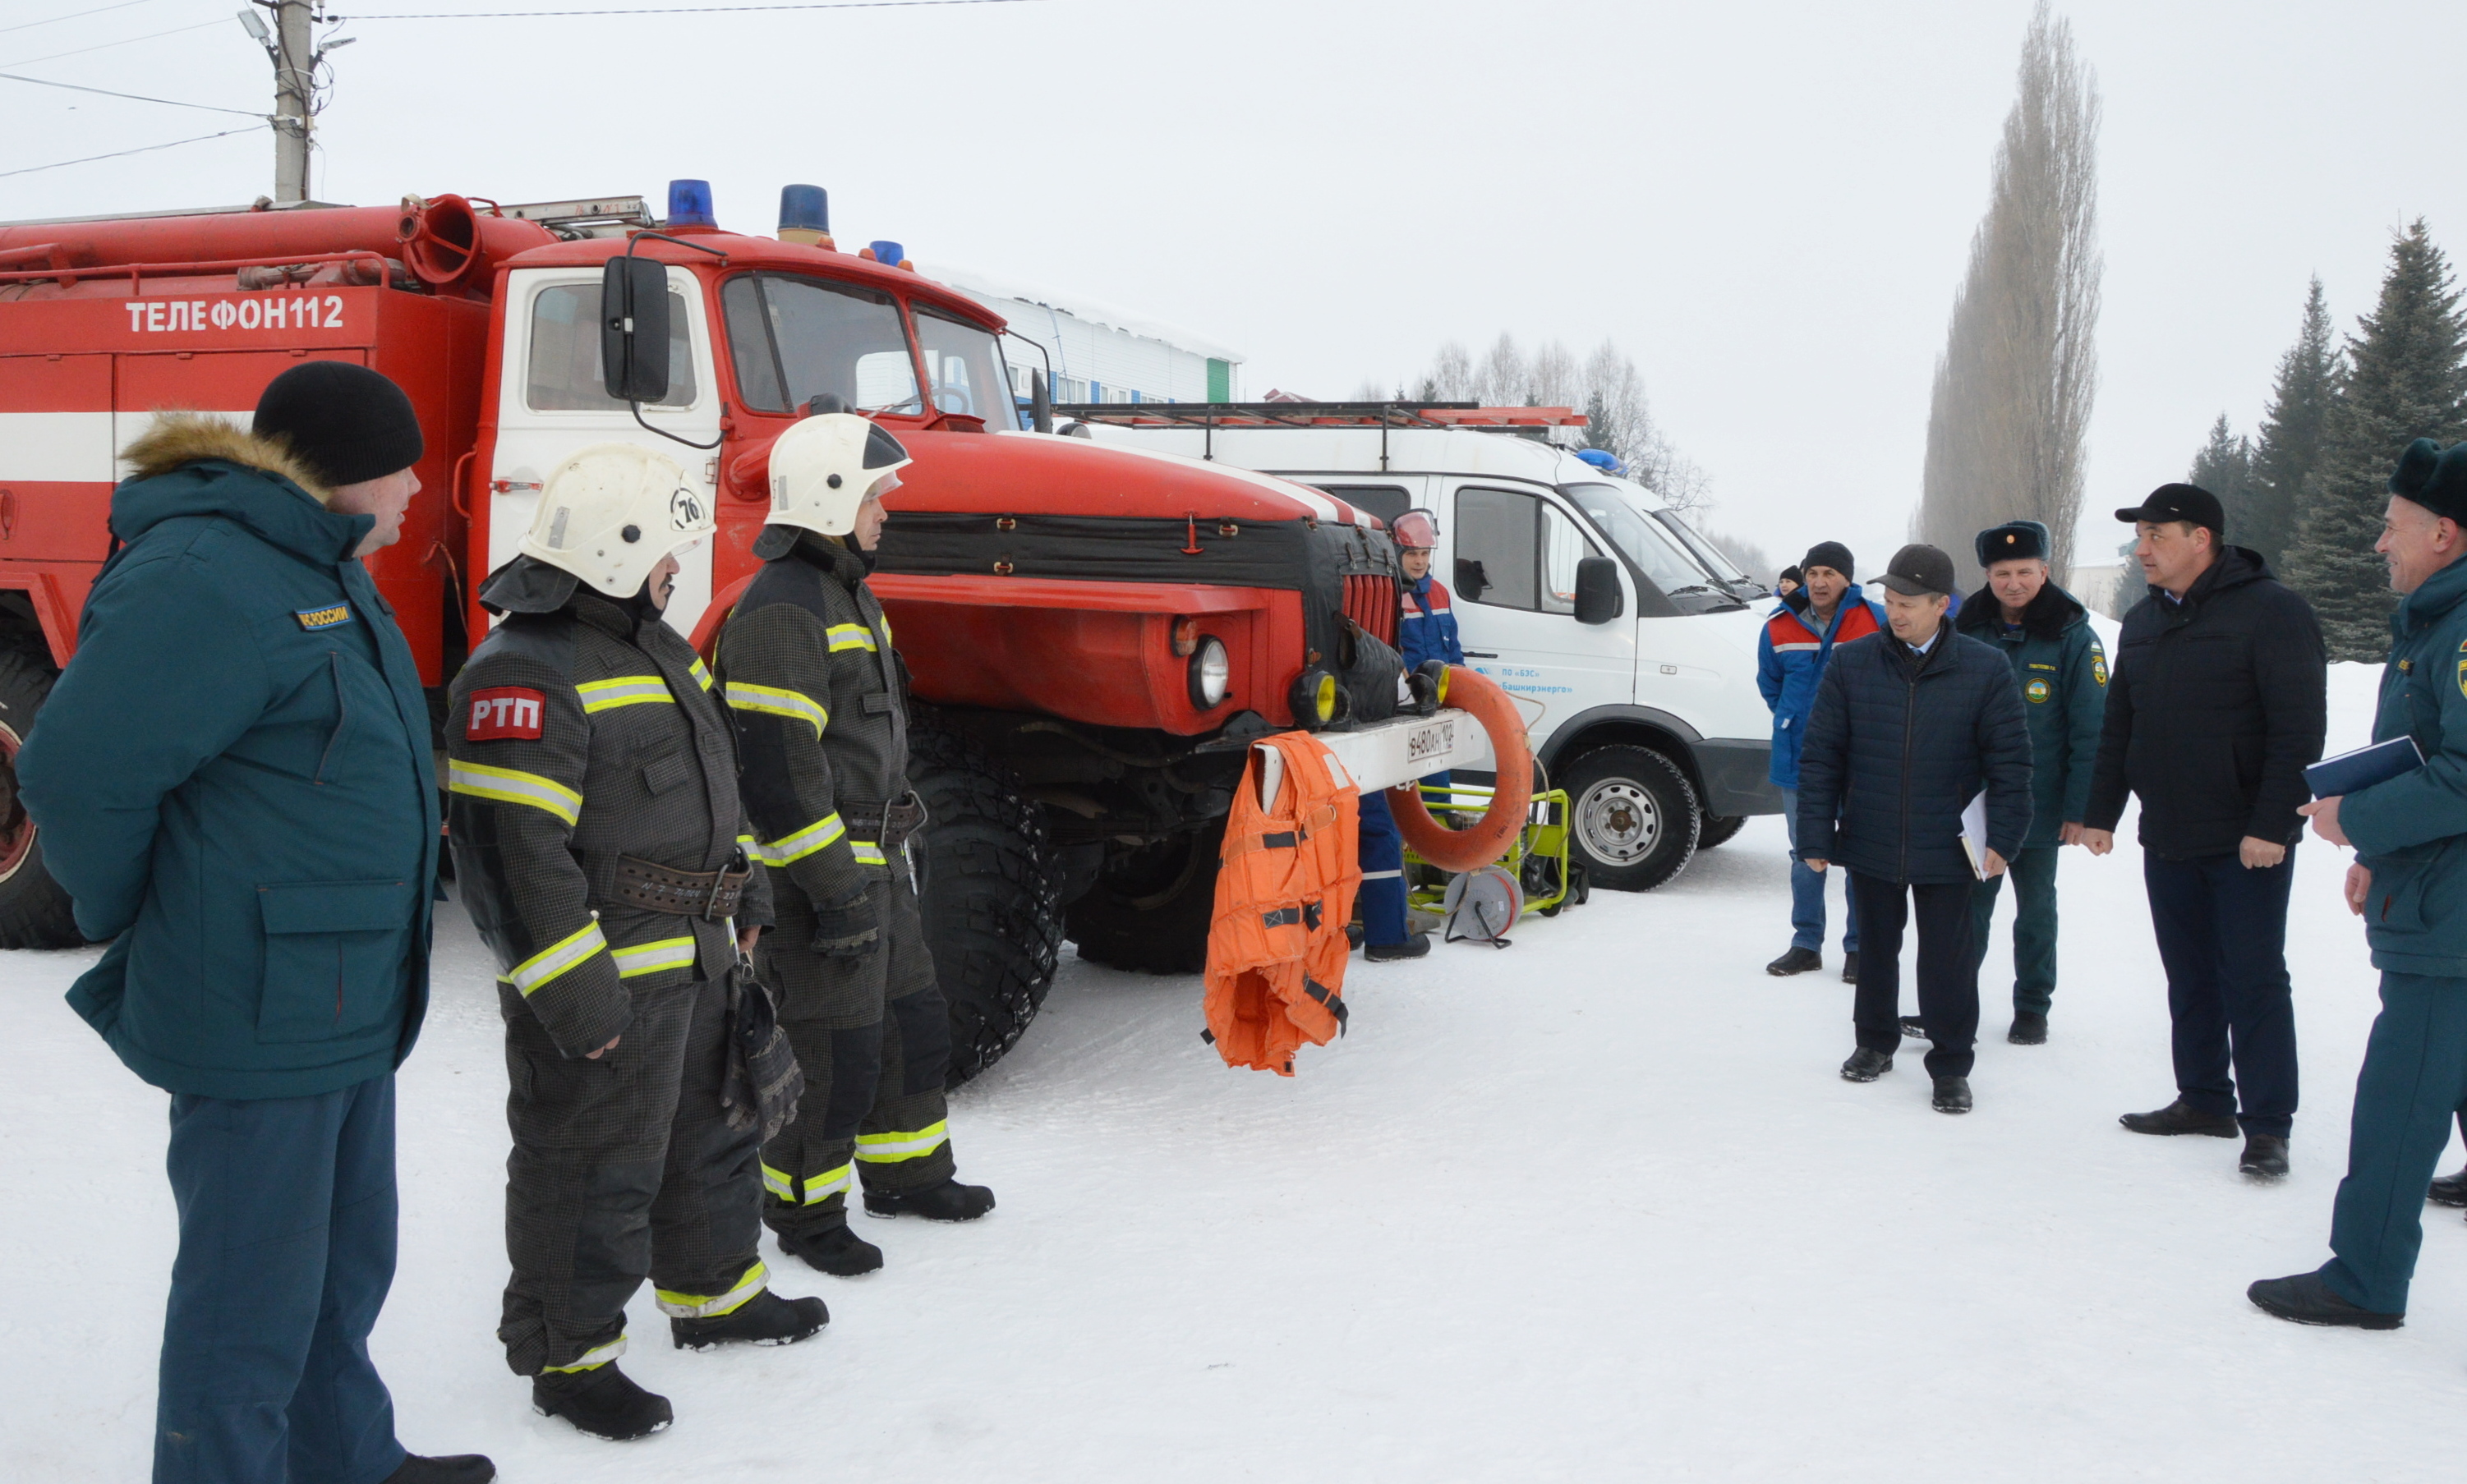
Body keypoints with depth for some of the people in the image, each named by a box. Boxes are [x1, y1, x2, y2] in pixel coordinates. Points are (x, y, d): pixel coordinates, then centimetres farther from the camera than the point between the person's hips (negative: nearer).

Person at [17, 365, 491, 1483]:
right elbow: (80, 774, -25)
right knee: (253, 1306, 4)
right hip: (258, 1019, -10)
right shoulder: (206, 579, -21)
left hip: (346, 1006, 10)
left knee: (346, 1263, 24)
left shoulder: (319, 566, 12)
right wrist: (136, 929, -9)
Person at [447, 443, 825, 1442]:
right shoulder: (523, 675, -20)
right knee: (592, 1176, 1)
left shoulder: (649, 642, 14)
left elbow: (708, 787, 23)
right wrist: (573, 997, -24)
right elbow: (513, 850, -24)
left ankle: (714, 1294, 40)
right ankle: (567, 1358, 17)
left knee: (712, 1133, 22)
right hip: (601, 976, -10)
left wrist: (746, 902, 23)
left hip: (694, 957, 10)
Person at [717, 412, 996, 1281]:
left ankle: (906, 1172, 36)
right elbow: (778, 765, -24)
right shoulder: (780, 609, -19)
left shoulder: (849, 595, 16)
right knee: (835, 1056, 0)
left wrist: (897, 847, 24)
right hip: (818, 873, -10)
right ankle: (803, 1209, 17)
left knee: (914, 1025, 19)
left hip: (873, 861, 10)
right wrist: (833, 890, -23)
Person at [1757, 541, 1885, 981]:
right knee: (1805, 855, 12)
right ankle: (1806, 944, 21)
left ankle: (1859, 948, 14)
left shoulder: (1877, 623, -9)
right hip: (1797, 761, 3)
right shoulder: (1779, 628, 1)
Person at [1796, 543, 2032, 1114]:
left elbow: (2010, 762, -2)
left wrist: (2002, 838, -8)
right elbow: (1820, 755, -1)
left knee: (1947, 959, 5)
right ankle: (1875, 1042, 36)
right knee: (1875, 949, 17)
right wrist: (1816, 836, -4)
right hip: (1869, 846, 2)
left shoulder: (1986, 670, -6)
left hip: (1947, 850, -2)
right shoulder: (1851, 664, -3)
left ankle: (1951, 1066, 20)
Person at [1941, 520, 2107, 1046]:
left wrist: (2079, 808, -12)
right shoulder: (1968, 631, 2)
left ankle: (2032, 1006, 24)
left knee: (2035, 909, 12)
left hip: (2039, 809, -2)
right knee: (1967, 907, 7)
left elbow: (2090, 731, -8)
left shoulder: (2073, 637, -6)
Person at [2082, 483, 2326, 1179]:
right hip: (2166, 840, 7)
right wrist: (2101, 813, 13)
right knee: (2189, 977, 13)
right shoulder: (2143, 621, 12)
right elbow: (2117, 728, 17)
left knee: (2253, 980, -2)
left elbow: (2298, 730, -16)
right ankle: (2204, 1100, 24)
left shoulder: (2272, 612, -11)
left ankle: (2267, 1125, 4)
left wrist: (2272, 824, -20)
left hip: (2247, 843, -7)